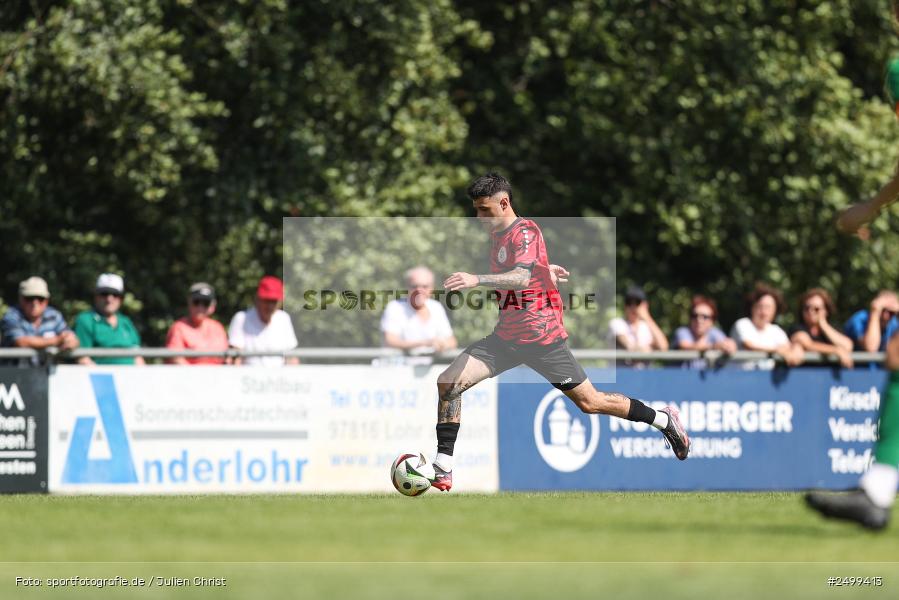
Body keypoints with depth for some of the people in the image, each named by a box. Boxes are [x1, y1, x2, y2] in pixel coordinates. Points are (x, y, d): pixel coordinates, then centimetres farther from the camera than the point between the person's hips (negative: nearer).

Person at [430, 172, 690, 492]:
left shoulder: (524, 231, -15)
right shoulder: (498, 236, 13)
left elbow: (522, 277, -33)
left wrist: (477, 280, -43)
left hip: (541, 336, -8)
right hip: (506, 335, 8)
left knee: (590, 402, 0)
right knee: (448, 382, -8)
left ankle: (664, 419, 22)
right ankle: (442, 469, -7)